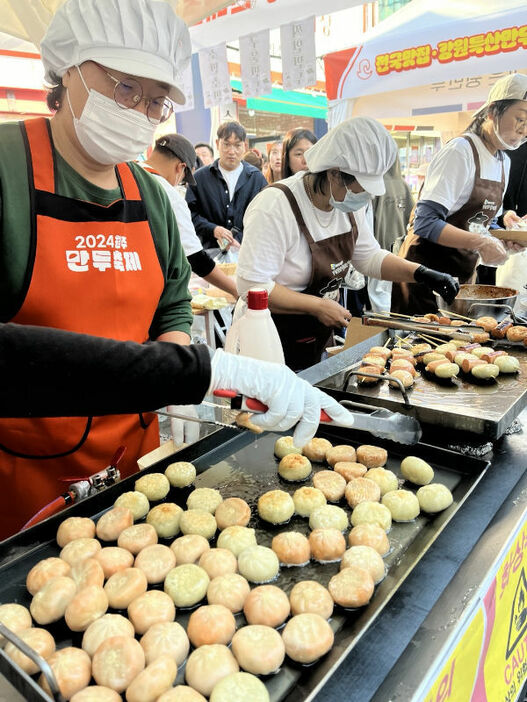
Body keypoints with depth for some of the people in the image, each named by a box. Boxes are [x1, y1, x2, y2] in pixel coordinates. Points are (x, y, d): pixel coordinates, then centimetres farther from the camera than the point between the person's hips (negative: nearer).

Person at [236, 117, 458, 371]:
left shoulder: (347, 202, 1)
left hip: (318, 337, 8)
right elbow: (251, 284, -27)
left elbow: (369, 256, 12)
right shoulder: (275, 206, -24)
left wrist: (422, 274, -2)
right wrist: (318, 306, -24)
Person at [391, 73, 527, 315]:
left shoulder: (504, 162, 10)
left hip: (464, 272, 8)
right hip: (427, 269, -8)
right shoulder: (460, 151, -15)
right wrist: (480, 243, -27)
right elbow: (426, 223, -24)